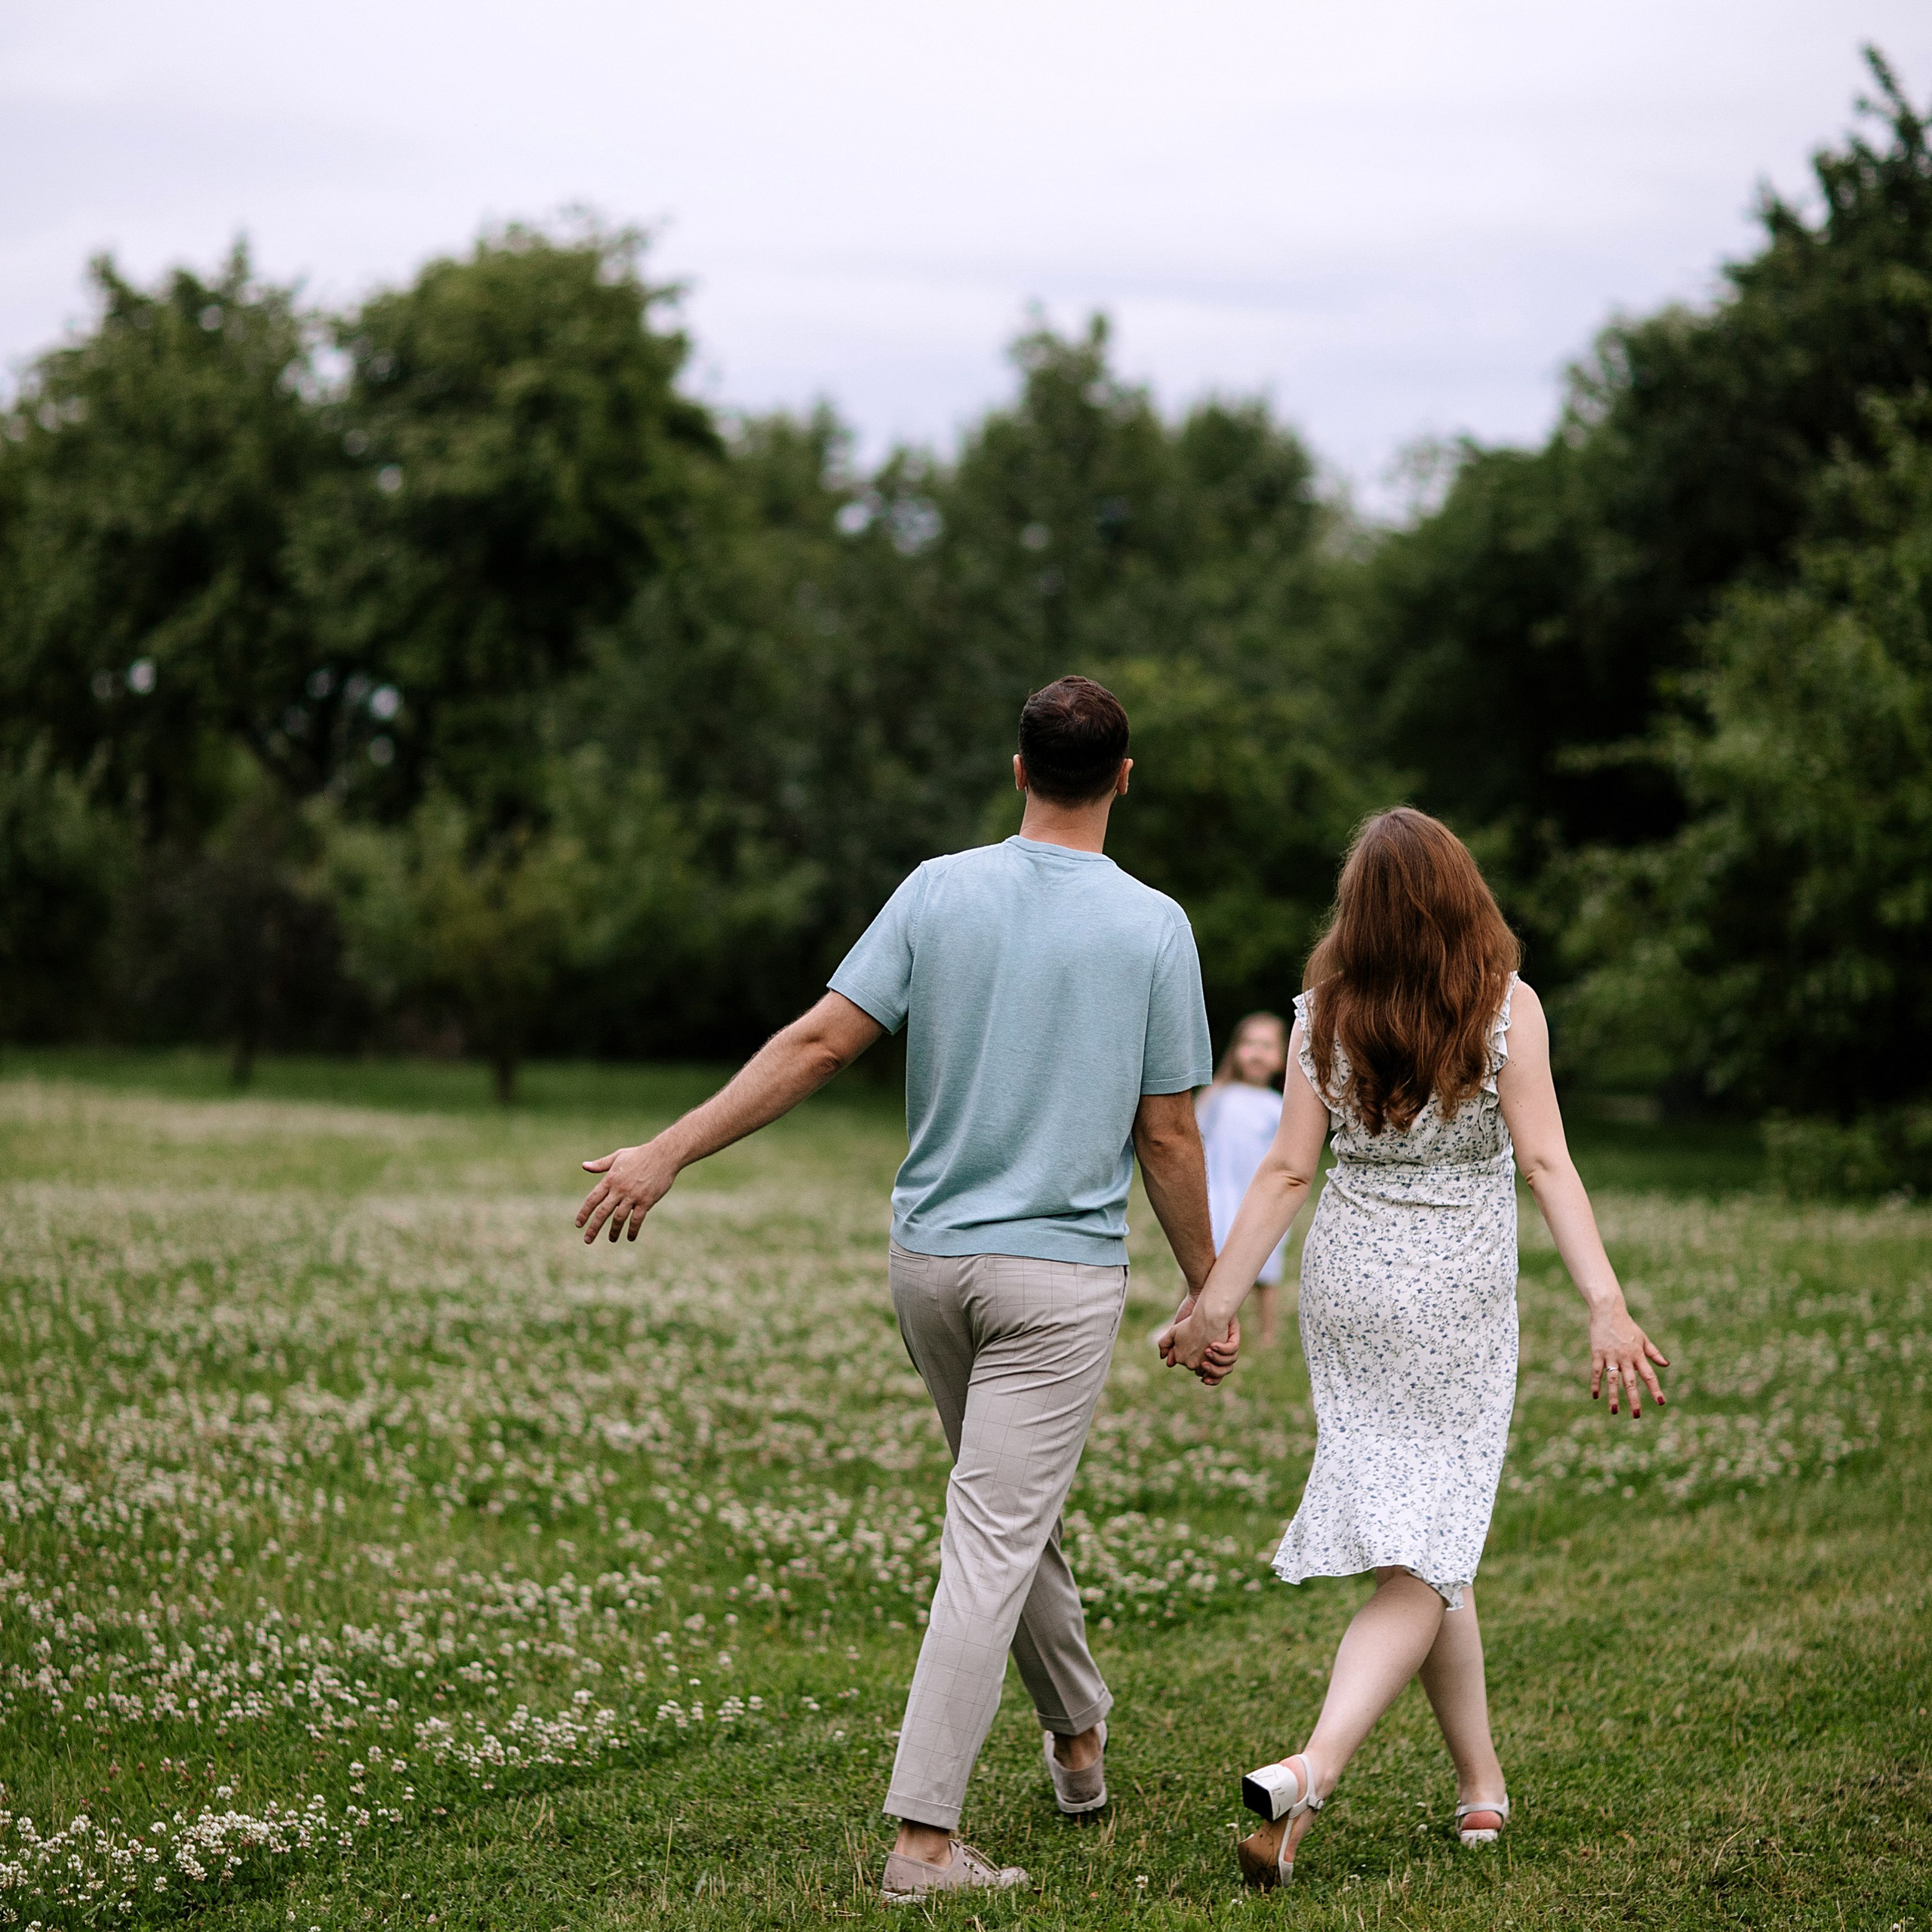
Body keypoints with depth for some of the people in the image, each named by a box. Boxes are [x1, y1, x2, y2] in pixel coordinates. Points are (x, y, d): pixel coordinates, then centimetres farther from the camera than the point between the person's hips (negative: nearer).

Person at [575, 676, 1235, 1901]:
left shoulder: (938, 892, 0)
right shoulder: (1152, 928, -6)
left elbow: (821, 1042, -7)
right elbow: (1166, 1135, -4)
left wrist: (671, 1153, -5)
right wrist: (1208, 1291, 7)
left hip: (929, 1262, 4)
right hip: (1060, 1274, -4)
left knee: (1011, 1515, 23)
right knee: (994, 1543, -5)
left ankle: (1079, 1735, 39)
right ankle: (924, 1838, -8)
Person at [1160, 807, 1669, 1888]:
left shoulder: (1325, 1013, -1)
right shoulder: (1505, 1007, -7)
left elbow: (1288, 1171, -4)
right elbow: (1547, 1163, -14)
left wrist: (1215, 1307, 2)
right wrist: (1607, 1306, -17)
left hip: (1349, 1295, 3)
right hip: (1461, 1304, -3)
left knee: (1426, 1545, 15)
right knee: (1423, 1561, -5)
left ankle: (1483, 1787, 22)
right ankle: (1311, 1771, -26)